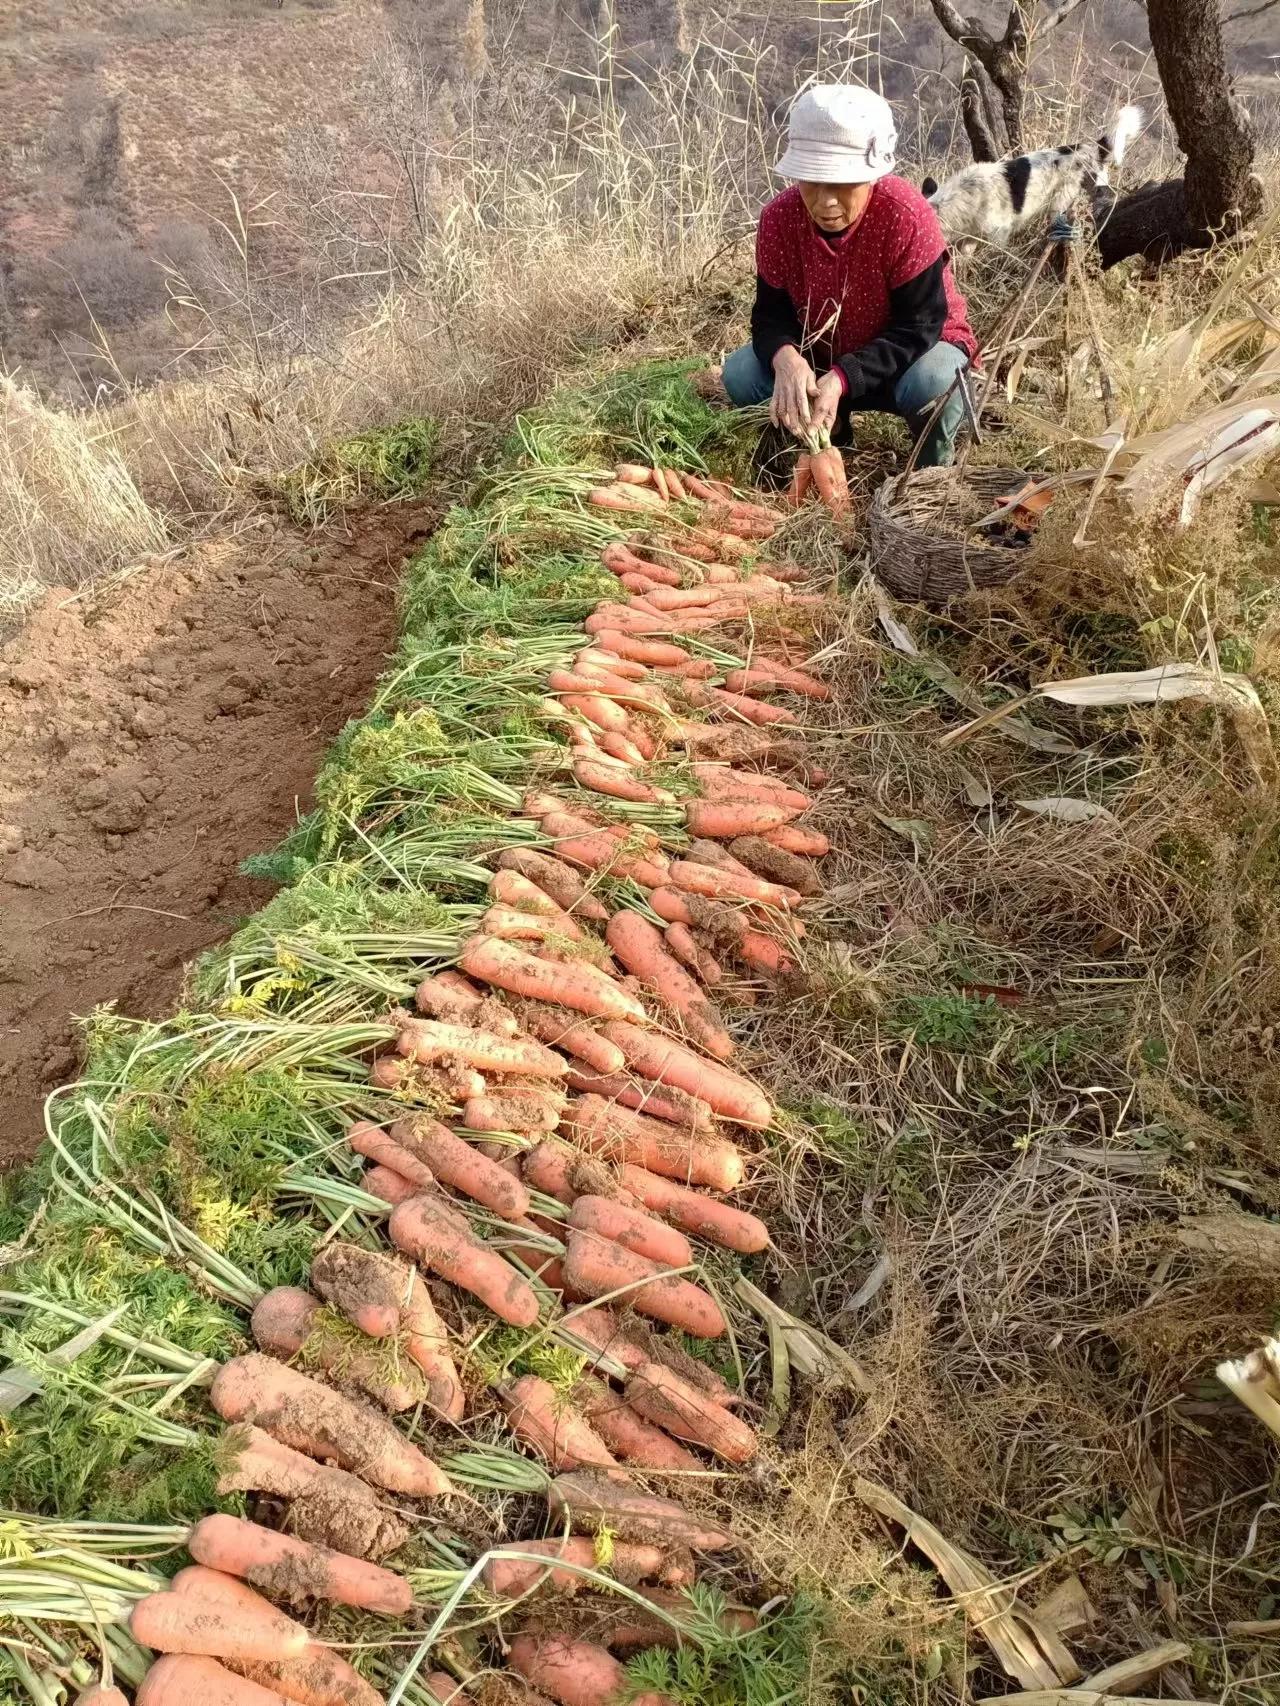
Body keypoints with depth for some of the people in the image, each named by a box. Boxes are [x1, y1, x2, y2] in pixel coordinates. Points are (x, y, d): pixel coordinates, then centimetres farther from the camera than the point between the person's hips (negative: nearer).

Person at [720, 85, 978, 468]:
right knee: (740, 375, -18)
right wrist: (786, 360, -38)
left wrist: (841, 379, -41)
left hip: (912, 350, -4)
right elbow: (771, 314, -12)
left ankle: (934, 472, -5)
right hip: (823, 356, 4)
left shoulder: (907, 216, -28)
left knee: (932, 385, -39)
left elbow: (918, 327, -27)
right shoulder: (779, 218, -17)